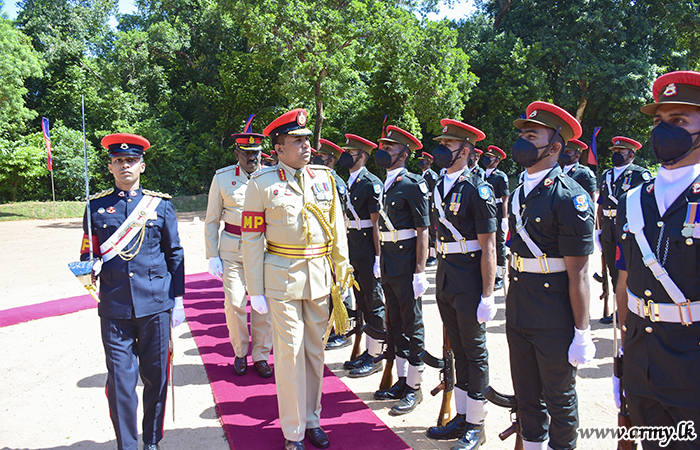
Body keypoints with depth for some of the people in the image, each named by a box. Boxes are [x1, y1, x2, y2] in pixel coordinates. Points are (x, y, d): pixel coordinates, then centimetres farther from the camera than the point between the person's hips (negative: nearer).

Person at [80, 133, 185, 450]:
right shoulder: (97, 206, 5)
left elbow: (175, 254, 8)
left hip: (155, 304, 0)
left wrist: (178, 300, 5)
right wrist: (89, 269, -11)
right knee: (120, 379, 2)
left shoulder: (161, 204, 5)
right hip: (114, 307, 0)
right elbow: (88, 252, 13)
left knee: (156, 376, 9)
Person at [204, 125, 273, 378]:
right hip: (232, 249, 0)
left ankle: (260, 355, 18)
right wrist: (212, 256, 0)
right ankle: (240, 353, 19)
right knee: (235, 303, -2)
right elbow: (211, 221, 6)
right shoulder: (222, 178, 1)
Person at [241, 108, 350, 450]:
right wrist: (256, 291, -7)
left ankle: (312, 420, 31)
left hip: (319, 276, 4)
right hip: (283, 278, -4)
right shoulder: (262, 184, -5)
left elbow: (337, 229, 10)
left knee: (315, 350, 13)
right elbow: (251, 239, -5)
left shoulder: (324, 178, 6)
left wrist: (342, 274, 8)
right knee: (290, 352, 1)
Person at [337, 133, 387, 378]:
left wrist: (378, 258, -18)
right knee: (361, 302, 15)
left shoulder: (371, 183, -14)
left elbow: (376, 223, -16)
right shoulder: (349, 183, 12)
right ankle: (368, 351, 27)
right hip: (353, 251, 9)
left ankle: (375, 357, 12)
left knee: (374, 303, 2)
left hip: (368, 251, -9)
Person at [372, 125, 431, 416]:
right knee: (396, 324, 15)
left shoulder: (413, 185, -12)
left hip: (406, 267, -8)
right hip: (388, 266, 8)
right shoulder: (386, 184, 12)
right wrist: (382, 261, 16)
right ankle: (402, 382, 28)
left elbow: (423, 231, -15)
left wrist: (419, 272, -19)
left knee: (412, 327, 3)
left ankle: (414, 389, 15)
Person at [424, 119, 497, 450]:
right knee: (458, 349, 16)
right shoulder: (440, 185, 9)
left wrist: (487, 296, -16)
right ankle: (461, 417, 30)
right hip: (445, 280, 7)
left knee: (474, 352, 6)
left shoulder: (477, 189, -13)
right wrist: (440, 277, 15)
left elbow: (488, 248, -15)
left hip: (469, 281, -7)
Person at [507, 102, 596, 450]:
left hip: (554, 319, -7)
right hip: (518, 313, 7)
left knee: (559, 398, 11)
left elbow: (578, 272, -17)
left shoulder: (569, 196, -16)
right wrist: (513, 306, 16)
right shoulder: (518, 193, 7)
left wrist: (582, 333, -16)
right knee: (526, 394, 20)